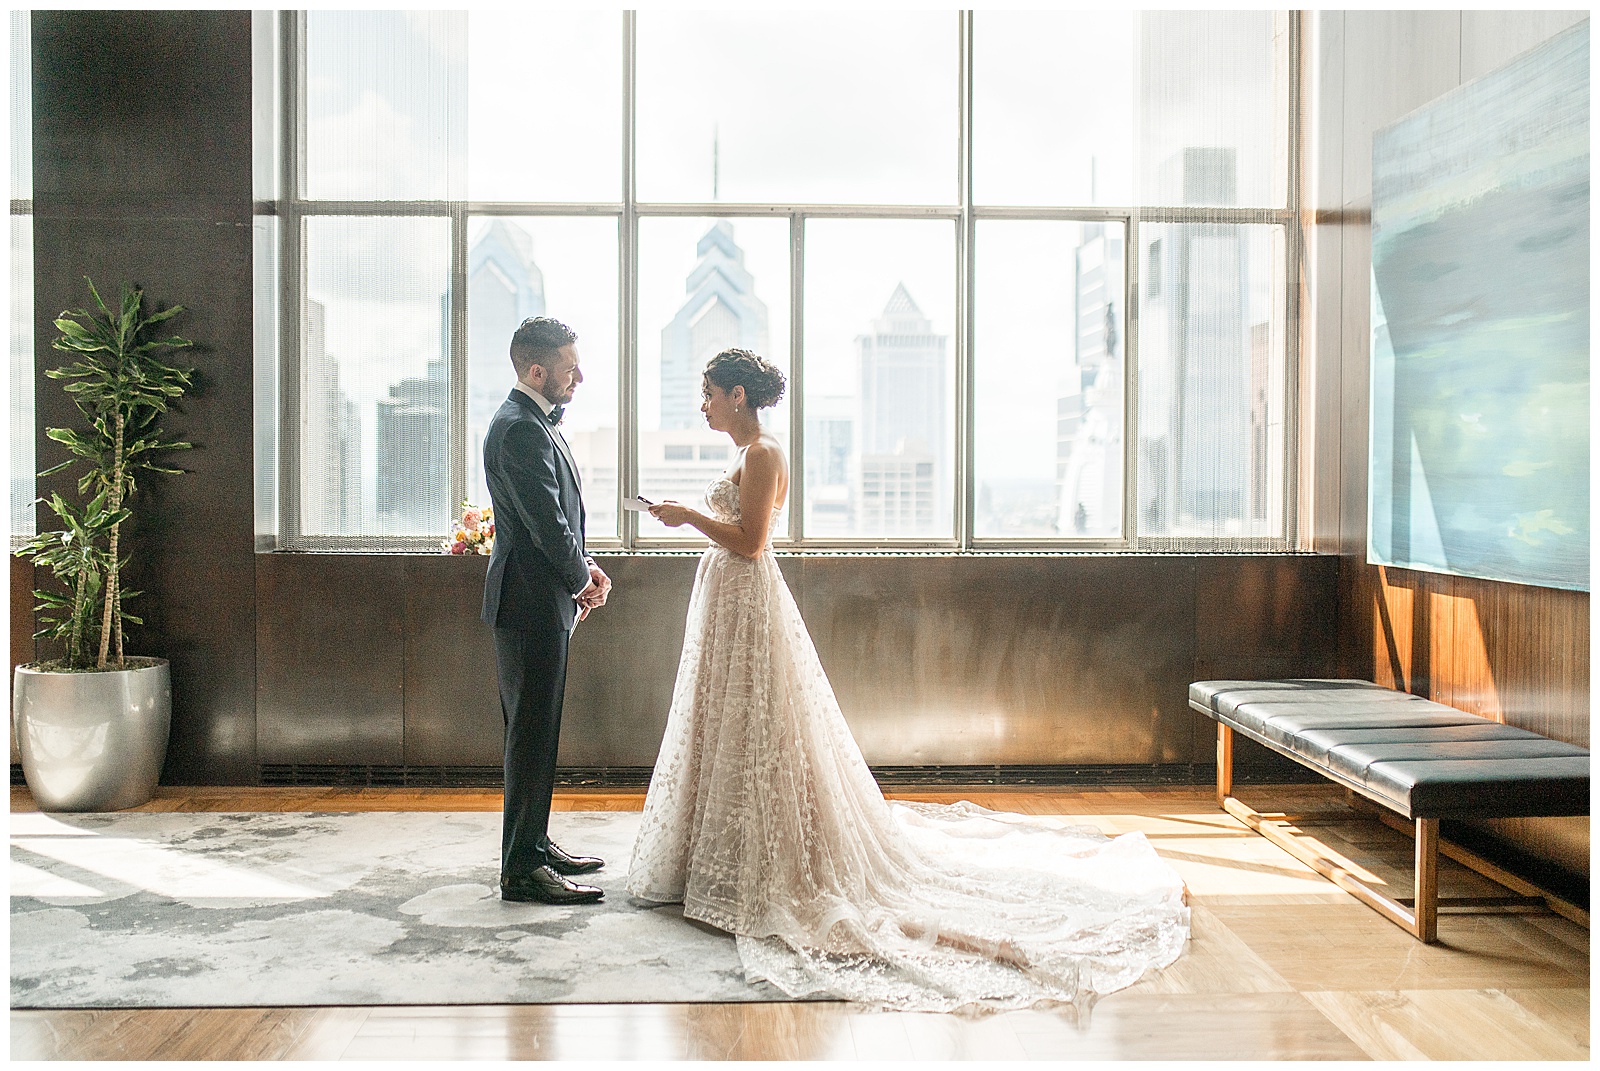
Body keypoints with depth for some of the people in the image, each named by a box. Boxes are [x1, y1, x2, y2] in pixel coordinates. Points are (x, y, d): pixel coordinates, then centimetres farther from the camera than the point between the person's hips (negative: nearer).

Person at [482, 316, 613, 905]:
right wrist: (583, 579, -6)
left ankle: (533, 844, 29)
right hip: (532, 604, -10)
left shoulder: (535, 421, 15)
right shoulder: (519, 428, -18)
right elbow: (546, 524, -21)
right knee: (532, 734, -3)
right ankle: (522, 868, 6)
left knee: (536, 732, 17)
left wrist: (584, 566, 7)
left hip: (541, 601, 10)